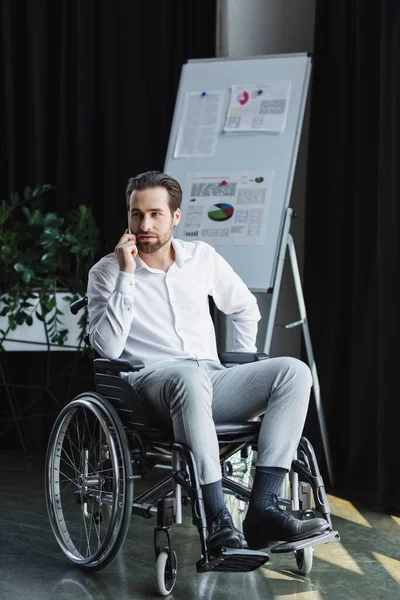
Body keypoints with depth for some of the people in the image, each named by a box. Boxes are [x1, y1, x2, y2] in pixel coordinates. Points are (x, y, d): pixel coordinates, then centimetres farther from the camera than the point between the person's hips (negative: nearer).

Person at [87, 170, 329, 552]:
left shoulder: (202, 257, 14)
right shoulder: (107, 272, 3)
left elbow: (245, 309, 29)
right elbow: (107, 347, -11)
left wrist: (243, 370, 19)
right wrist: (127, 276, -13)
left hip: (212, 381, 5)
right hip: (151, 380, -5)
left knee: (294, 371, -21)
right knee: (190, 376, -41)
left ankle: (262, 509, -31)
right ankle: (217, 524, -42)